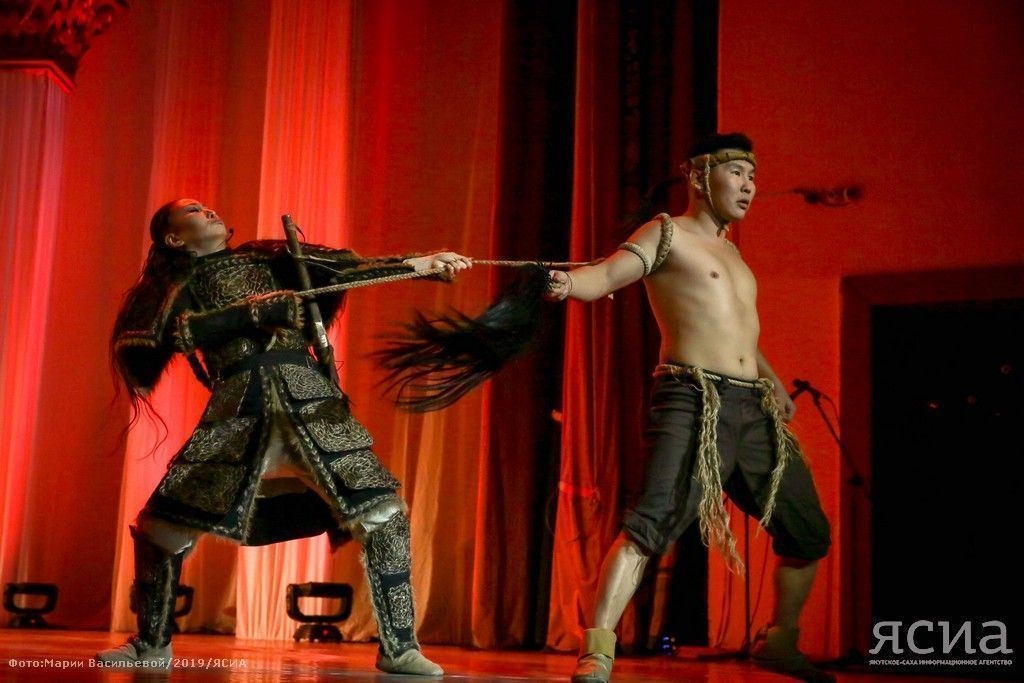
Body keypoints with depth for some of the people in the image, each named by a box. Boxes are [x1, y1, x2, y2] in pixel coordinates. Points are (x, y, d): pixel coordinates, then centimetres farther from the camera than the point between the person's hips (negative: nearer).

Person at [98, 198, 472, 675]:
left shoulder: (266, 260, 24)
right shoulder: (179, 288, 17)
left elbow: (344, 269, 17)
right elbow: (184, 334, -5)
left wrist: (420, 264, 8)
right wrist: (261, 307, -8)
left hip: (310, 398, 1)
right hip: (239, 410, -1)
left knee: (384, 511, -9)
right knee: (161, 525, -3)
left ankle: (398, 648, -1)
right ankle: (152, 645, 19)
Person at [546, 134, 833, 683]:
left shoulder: (730, 251, 24)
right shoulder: (667, 233, 2)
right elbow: (608, 274, -14)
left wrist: (771, 378, 23)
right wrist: (569, 282, -36)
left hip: (754, 410, 8)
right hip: (694, 402, -8)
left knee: (810, 534, 15)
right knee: (656, 519, -26)